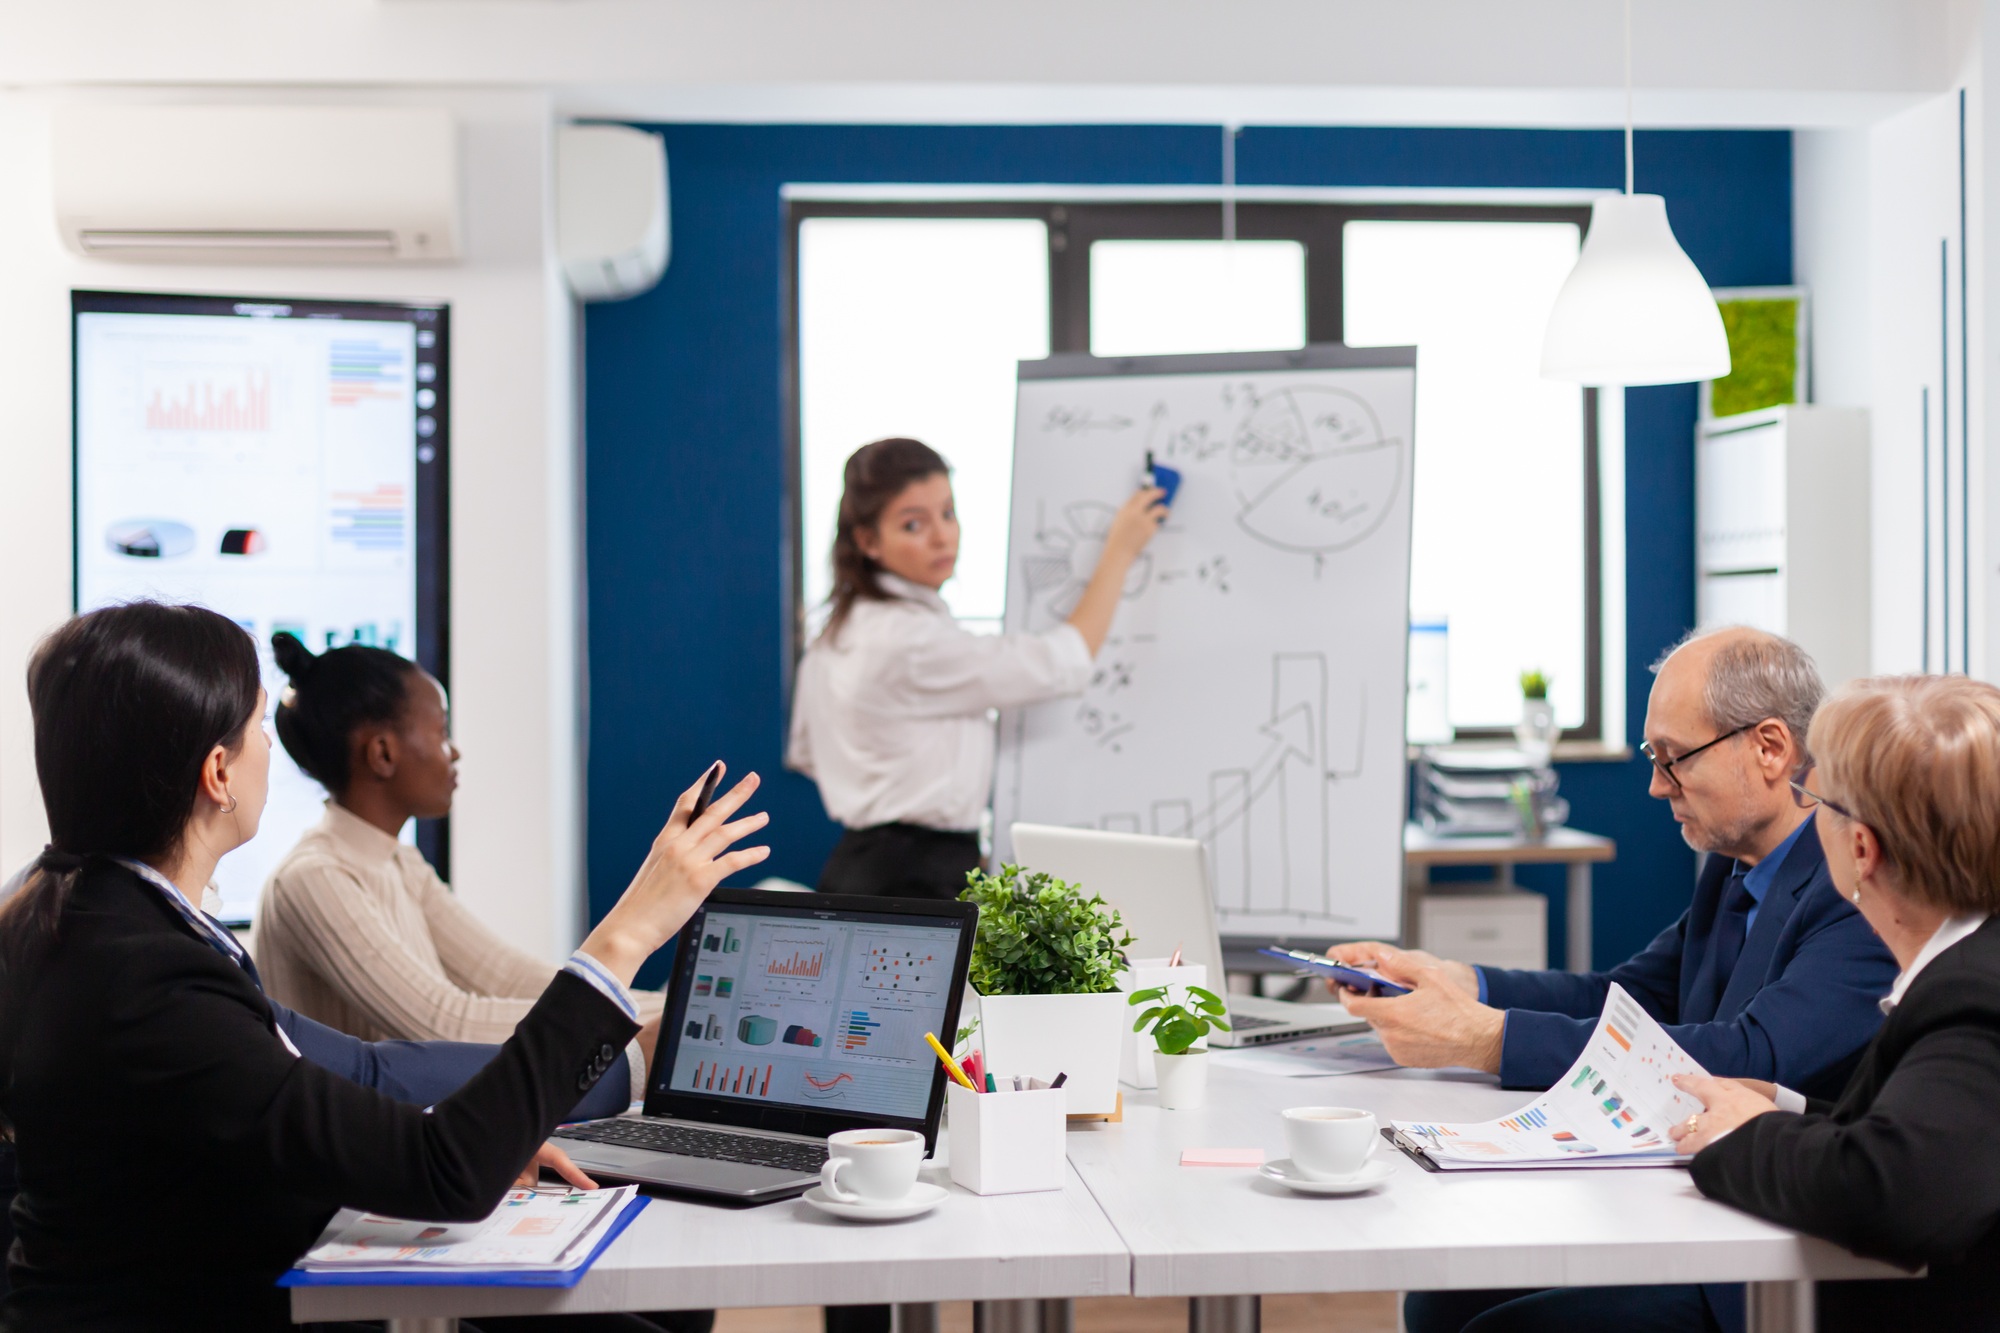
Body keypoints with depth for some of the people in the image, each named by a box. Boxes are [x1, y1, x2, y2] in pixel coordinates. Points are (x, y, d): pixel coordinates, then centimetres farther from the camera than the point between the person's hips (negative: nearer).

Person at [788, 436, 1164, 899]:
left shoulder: (841, 628, 14)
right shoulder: (911, 639, -16)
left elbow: (805, 755, 26)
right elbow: (1062, 664, -12)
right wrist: (1120, 551, -1)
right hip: (916, 880, -10)